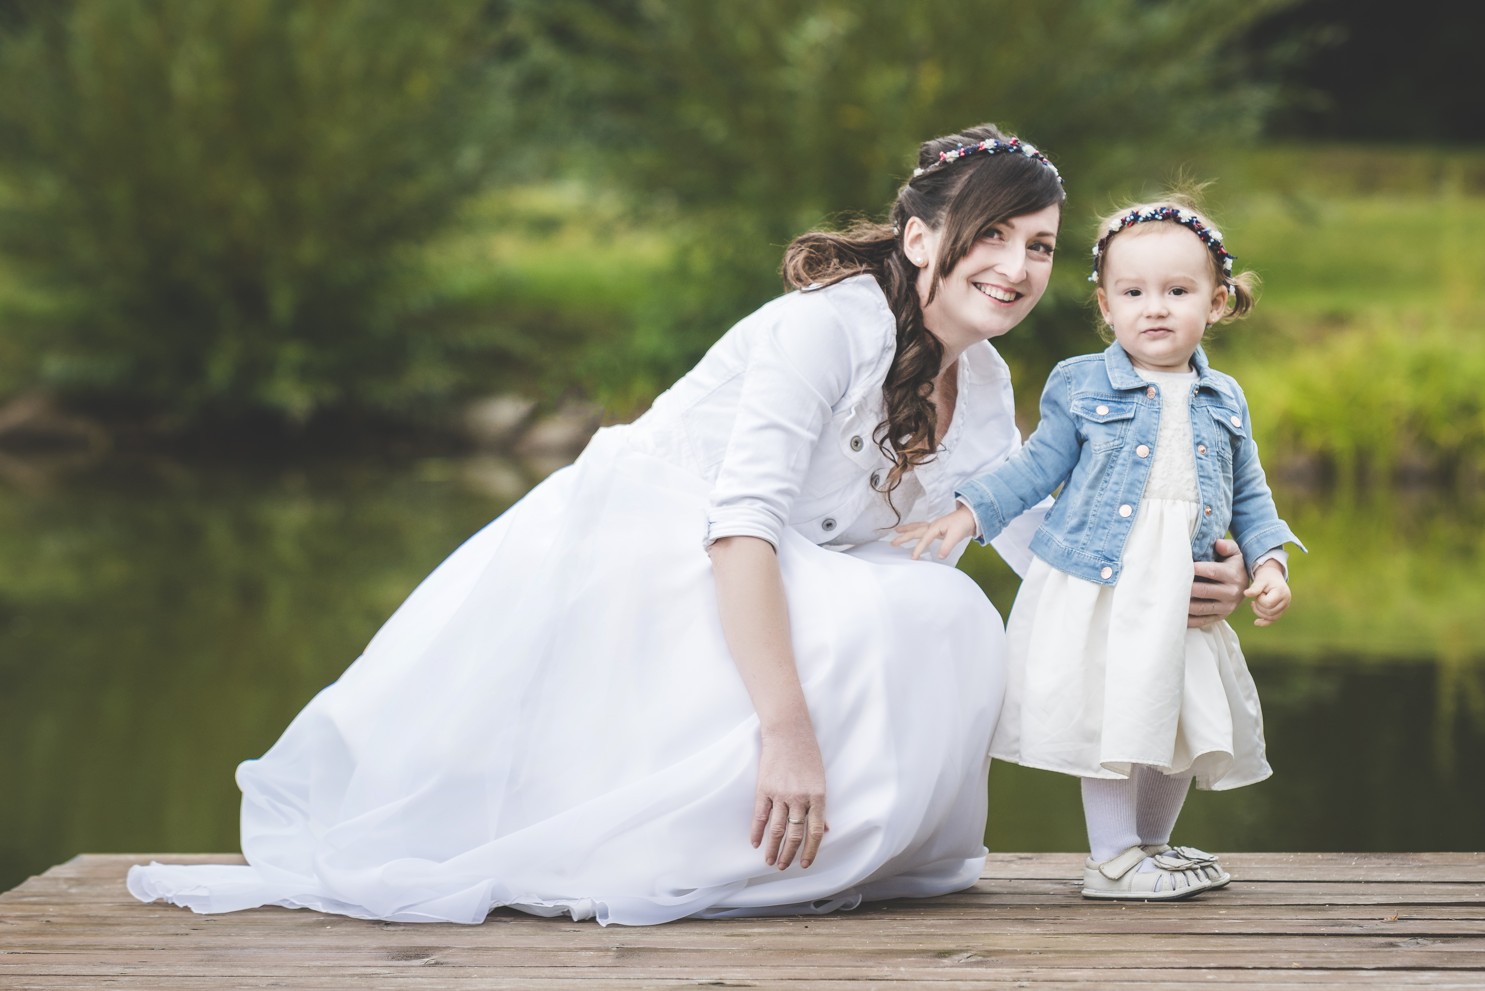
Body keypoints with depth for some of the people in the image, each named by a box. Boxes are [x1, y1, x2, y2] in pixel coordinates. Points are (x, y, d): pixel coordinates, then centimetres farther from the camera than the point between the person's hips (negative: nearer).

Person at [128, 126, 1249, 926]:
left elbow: (1044, 542, 15)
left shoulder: (979, 382, 8)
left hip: (755, 589, 8)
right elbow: (742, 521, -29)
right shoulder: (829, 324, -20)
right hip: (621, 562, -8)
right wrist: (786, 730, -37)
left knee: (946, 620, -13)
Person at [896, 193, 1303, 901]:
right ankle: (1112, 858, 2)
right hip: (1093, 586, -4)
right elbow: (1038, 465, 5)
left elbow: (1248, 496, 17)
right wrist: (969, 513, -3)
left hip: (1181, 597, 4)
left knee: (1189, 723, 10)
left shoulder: (1224, 402, 11)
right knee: (1114, 718, -7)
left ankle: (1150, 844, 27)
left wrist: (1269, 563, 4)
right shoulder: (1081, 386, 1)